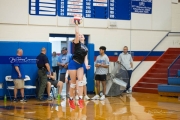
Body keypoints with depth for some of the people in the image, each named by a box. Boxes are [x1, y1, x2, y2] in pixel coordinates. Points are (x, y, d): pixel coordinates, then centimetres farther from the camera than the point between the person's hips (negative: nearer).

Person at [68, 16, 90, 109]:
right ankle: (71, 100, 10)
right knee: (73, 82, -2)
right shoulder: (77, 43, -2)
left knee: (81, 81, -8)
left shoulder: (86, 48, 13)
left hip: (80, 65, 5)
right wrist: (77, 25, -14)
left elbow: (85, 58, 8)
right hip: (73, 64, -5)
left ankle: (80, 100, -12)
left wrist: (86, 65, -8)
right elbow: (77, 33, -15)